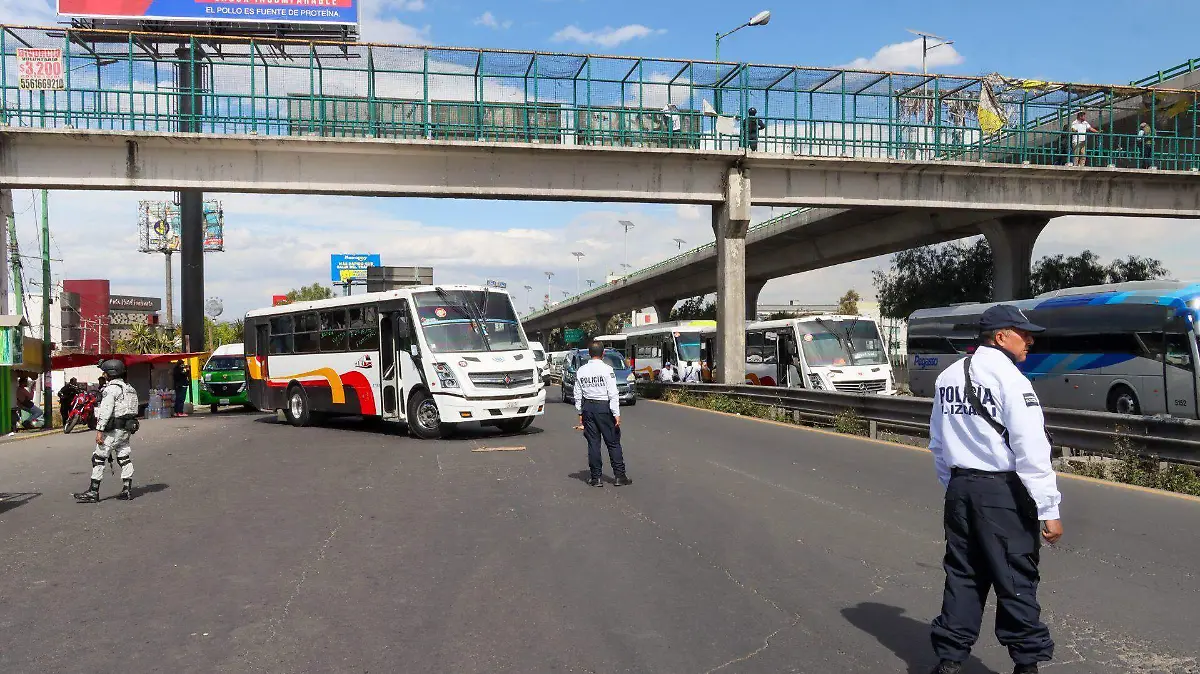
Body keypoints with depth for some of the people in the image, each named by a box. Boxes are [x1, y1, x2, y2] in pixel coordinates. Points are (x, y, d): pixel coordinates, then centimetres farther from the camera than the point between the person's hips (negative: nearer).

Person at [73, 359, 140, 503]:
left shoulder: (111, 388, -12)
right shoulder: (129, 388, 16)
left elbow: (106, 411, -19)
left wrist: (99, 430, -20)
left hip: (113, 430, -9)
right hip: (126, 429, 9)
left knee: (99, 459, -3)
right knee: (124, 458, 10)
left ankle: (93, 492, -2)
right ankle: (127, 490, 10)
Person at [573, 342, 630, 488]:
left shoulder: (581, 371, 4)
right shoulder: (607, 369, -9)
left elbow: (578, 394, 9)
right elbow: (613, 393, -12)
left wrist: (580, 413, 16)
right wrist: (616, 414, -10)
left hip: (587, 407, 4)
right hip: (604, 407, -4)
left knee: (593, 443, 8)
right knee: (613, 442, 3)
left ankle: (595, 477, 11)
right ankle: (619, 476, 5)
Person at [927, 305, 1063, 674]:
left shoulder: (949, 376, 9)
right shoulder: (1010, 380, -13)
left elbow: (937, 443, 15)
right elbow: (1032, 452, -17)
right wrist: (1049, 510, -15)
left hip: (960, 488, 7)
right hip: (1003, 492, -7)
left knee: (962, 575, 14)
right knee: (1016, 580, 5)